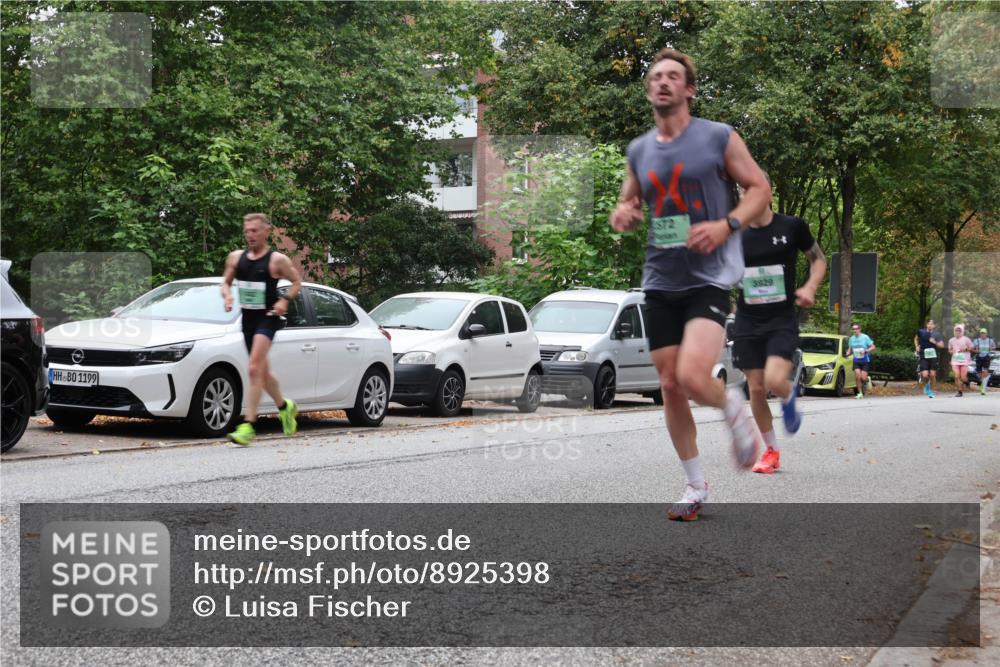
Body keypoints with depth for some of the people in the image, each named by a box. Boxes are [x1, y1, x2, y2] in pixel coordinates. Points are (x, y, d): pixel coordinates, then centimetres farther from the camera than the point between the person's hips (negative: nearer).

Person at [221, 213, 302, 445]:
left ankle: (248, 426, -22)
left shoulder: (277, 260, -6)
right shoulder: (236, 257, 7)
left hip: (268, 317, -6)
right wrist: (227, 295, -4)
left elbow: (297, 282, 2)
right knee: (262, 372, 16)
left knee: (254, 369, -19)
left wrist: (285, 300, -14)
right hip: (248, 319, 6)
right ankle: (285, 407, 42)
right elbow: (226, 282, 17)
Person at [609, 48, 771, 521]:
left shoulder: (719, 138, -3)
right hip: (660, 281, 5)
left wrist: (727, 225, -16)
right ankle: (696, 486, 20)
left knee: (693, 378, -23)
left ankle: (734, 409, 12)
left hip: (710, 277, -5)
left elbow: (760, 188, 0)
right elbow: (628, 204, 22)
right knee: (670, 386, 6)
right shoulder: (639, 150, 10)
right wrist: (621, 216, -2)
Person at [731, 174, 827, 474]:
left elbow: (818, 259, 9)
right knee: (756, 388, 2)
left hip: (782, 319, -3)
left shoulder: (792, 226, -4)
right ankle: (771, 451, 21)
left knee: (775, 380, -22)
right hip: (747, 320, 3)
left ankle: (790, 398, 16)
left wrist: (810, 287, -8)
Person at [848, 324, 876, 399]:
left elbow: (873, 347, -6)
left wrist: (865, 351, -21)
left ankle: (867, 380, 25)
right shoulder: (851, 339, 6)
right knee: (857, 377, -12)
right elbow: (851, 350, 17)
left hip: (865, 360, -3)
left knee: (863, 378, -11)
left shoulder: (865, 337, -7)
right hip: (856, 361, 3)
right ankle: (860, 393, 0)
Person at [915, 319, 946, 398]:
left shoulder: (937, 334, 2)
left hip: (933, 357, 1)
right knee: (925, 375, -13)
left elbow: (942, 345, 3)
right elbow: (916, 339, 22)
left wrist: (935, 342, -15)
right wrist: (916, 347, 6)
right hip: (923, 357, -1)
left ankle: (931, 391, 19)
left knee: (932, 375, 0)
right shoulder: (921, 332, 2)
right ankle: (926, 385, 21)